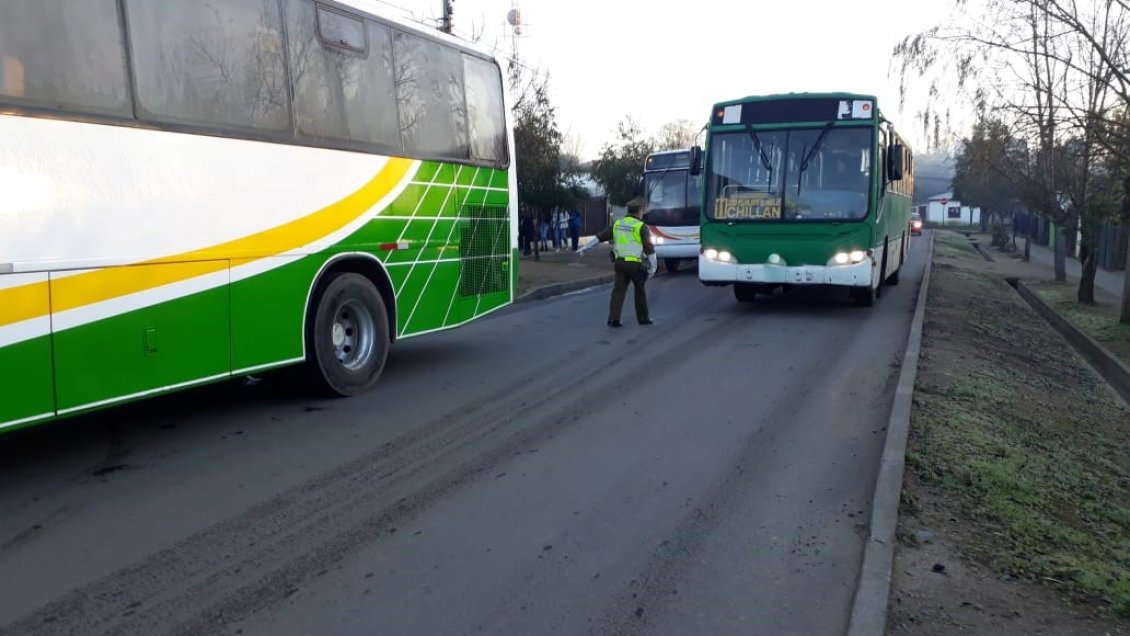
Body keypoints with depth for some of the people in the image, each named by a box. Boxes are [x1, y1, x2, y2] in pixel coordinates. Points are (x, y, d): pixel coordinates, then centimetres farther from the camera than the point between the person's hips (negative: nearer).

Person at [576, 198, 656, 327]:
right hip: (636, 264, -4)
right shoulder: (641, 227, -6)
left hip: (620, 262, 4)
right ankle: (643, 317, 21)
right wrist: (652, 267, 0)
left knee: (619, 290, 4)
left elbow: (600, 236, 14)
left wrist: (585, 247, 21)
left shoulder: (618, 224, 9)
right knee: (640, 289, 13)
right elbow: (649, 249, -8)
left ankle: (614, 318, -5)